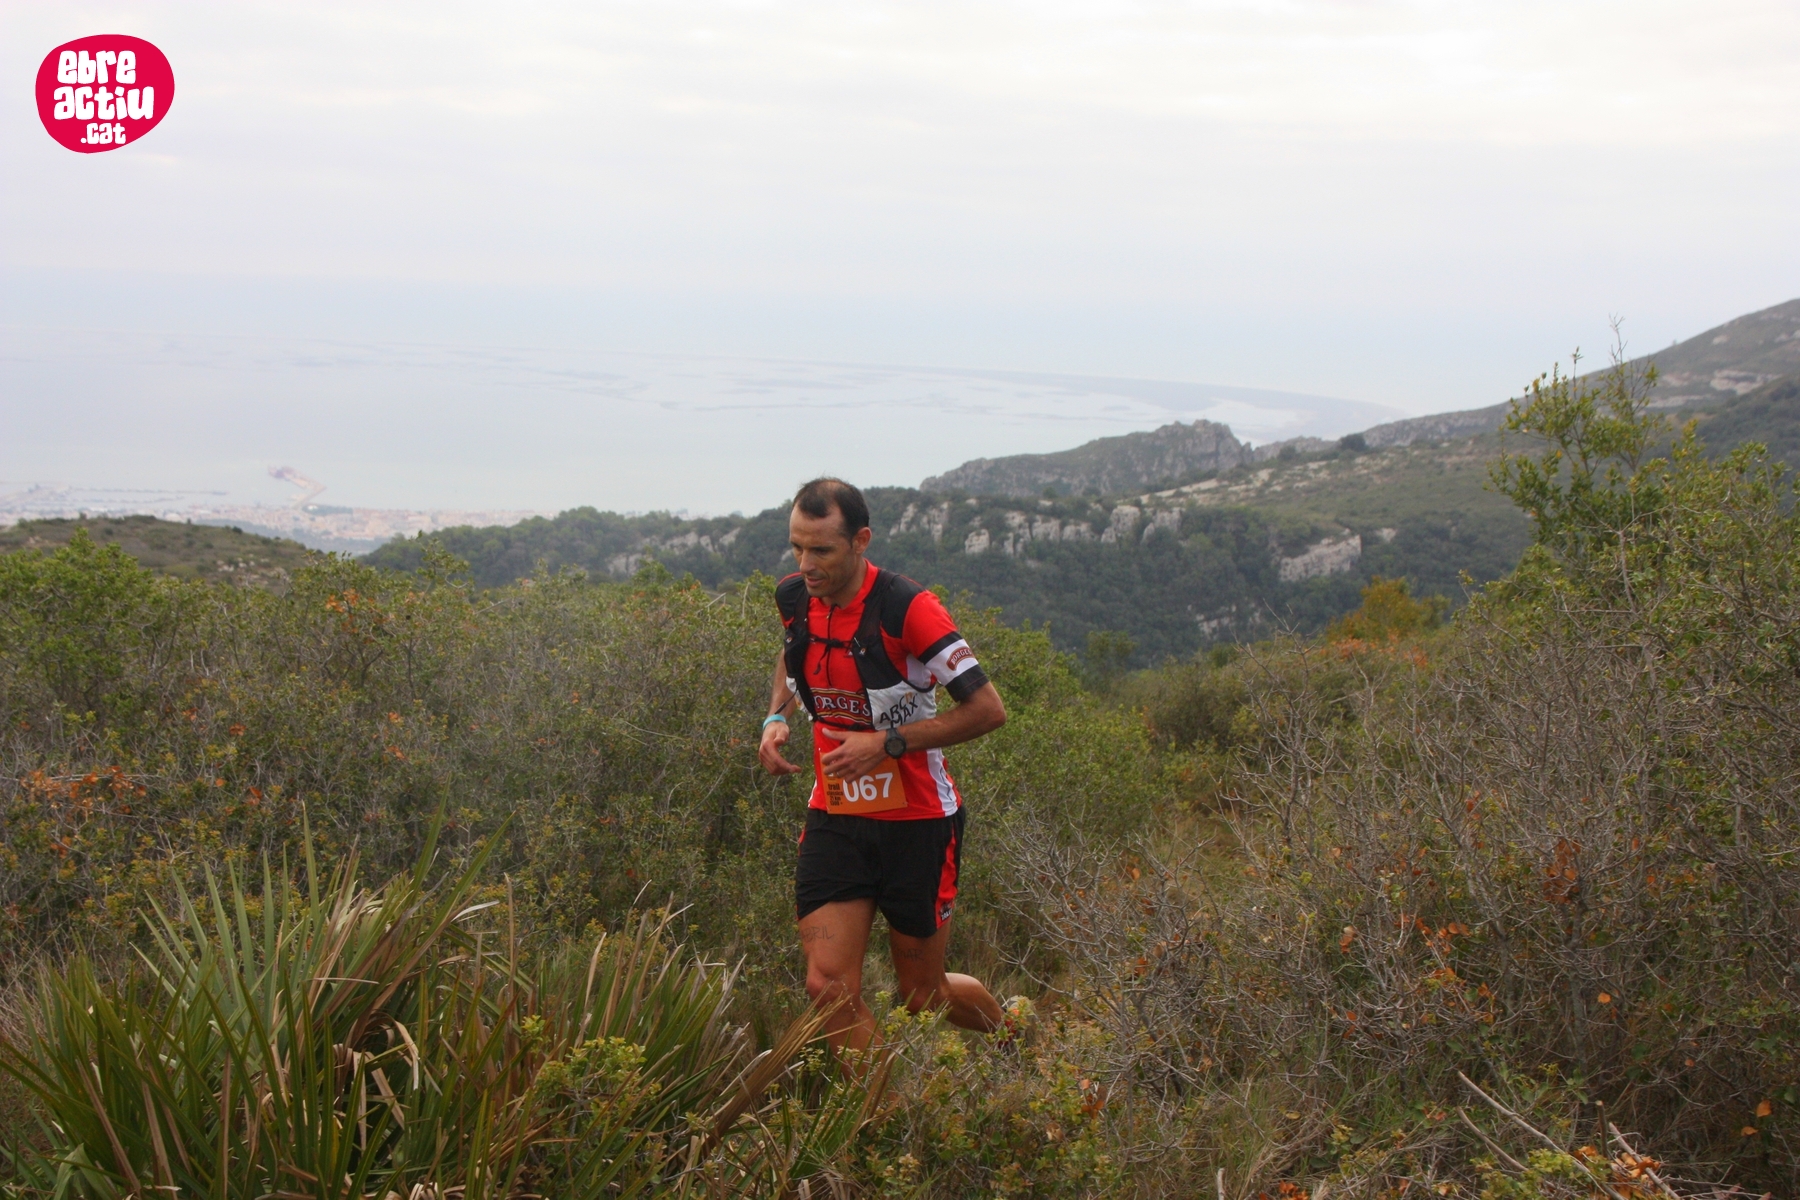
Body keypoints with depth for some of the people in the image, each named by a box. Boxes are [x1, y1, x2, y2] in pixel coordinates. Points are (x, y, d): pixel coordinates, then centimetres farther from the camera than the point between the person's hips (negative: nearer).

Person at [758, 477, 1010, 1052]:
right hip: (833, 818, 4)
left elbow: (988, 709, -19)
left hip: (917, 821, -4)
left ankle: (1010, 1028, 42)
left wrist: (886, 742, -22)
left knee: (923, 994, 10)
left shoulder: (907, 607, -20)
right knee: (829, 986, -9)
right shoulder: (794, 599, -3)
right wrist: (776, 716, 2)